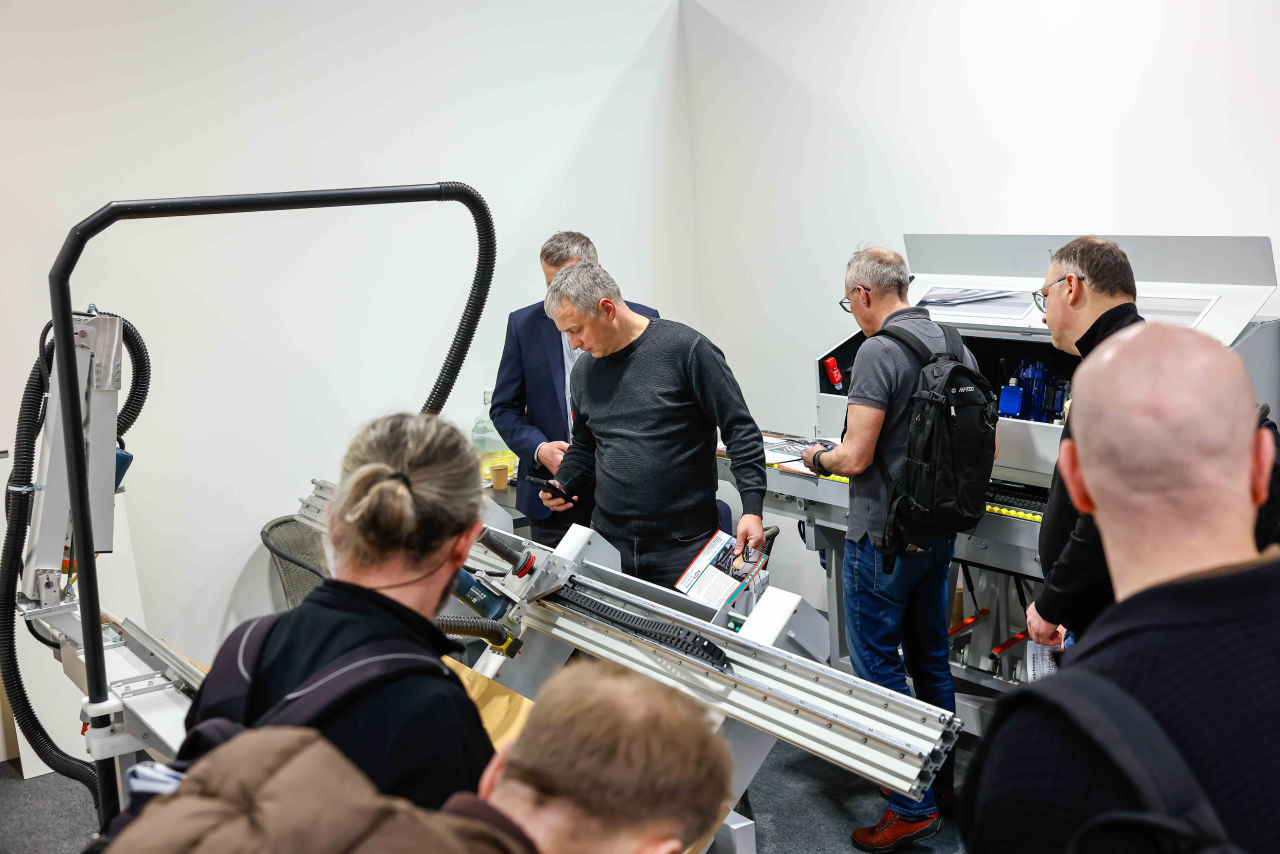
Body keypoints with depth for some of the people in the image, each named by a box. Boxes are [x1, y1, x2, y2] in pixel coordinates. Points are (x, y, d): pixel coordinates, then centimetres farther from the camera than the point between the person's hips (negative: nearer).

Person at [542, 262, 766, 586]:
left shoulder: (686, 349, -10)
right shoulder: (584, 371, 9)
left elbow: (740, 431, -9)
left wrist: (752, 509, -16)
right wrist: (563, 484, 3)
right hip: (608, 542, 5)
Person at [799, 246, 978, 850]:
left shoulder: (878, 352, -19)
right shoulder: (956, 346, 6)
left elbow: (856, 458, -21)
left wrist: (818, 459, 0)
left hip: (884, 538, -8)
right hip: (939, 530, 8)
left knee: (877, 665, 2)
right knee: (931, 659, 19)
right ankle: (941, 783, 32)